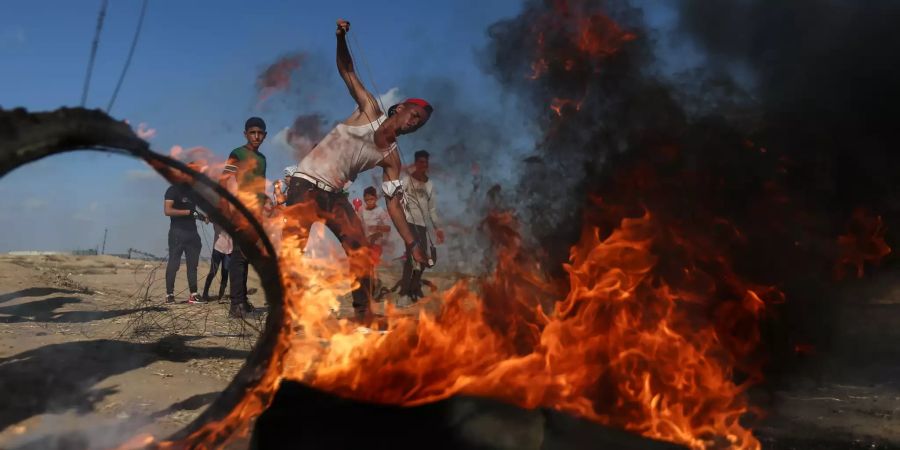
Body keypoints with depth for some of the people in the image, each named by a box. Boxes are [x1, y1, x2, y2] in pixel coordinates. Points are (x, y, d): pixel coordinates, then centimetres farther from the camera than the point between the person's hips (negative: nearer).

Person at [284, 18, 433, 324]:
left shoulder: (391, 158, 5)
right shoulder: (370, 111, -2)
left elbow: (393, 203, 3)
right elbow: (347, 72, -5)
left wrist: (412, 244, -5)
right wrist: (341, 39, -25)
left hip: (335, 195, 5)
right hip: (306, 185, -5)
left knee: (361, 252, -5)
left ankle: (362, 316, 3)